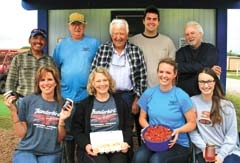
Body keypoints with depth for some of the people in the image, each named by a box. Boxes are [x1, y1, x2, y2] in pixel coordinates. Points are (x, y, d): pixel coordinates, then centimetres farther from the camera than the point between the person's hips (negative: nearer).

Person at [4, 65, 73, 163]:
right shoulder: (28, 100, -3)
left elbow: (59, 139, 3)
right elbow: (21, 134, -1)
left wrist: (62, 120, -13)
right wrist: (13, 111, -11)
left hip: (51, 154, 2)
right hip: (26, 151, -1)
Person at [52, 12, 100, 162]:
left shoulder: (94, 43, 0)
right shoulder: (61, 45, 8)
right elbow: (54, 67, 13)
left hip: (88, 96, -2)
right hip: (66, 95, 3)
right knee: (68, 131, 13)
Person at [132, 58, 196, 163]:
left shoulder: (182, 96, -6)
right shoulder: (148, 93, 3)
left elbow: (192, 123, 1)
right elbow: (142, 117, 14)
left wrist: (178, 131, -19)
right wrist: (147, 127, -8)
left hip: (178, 143, -2)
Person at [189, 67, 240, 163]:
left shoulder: (226, 105, -1)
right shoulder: (192, 102, -3)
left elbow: (232, 134, -1)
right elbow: (192, 130, -3)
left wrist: (221, 155, -9)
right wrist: (204, 148, -11)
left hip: (228, 152, 1)